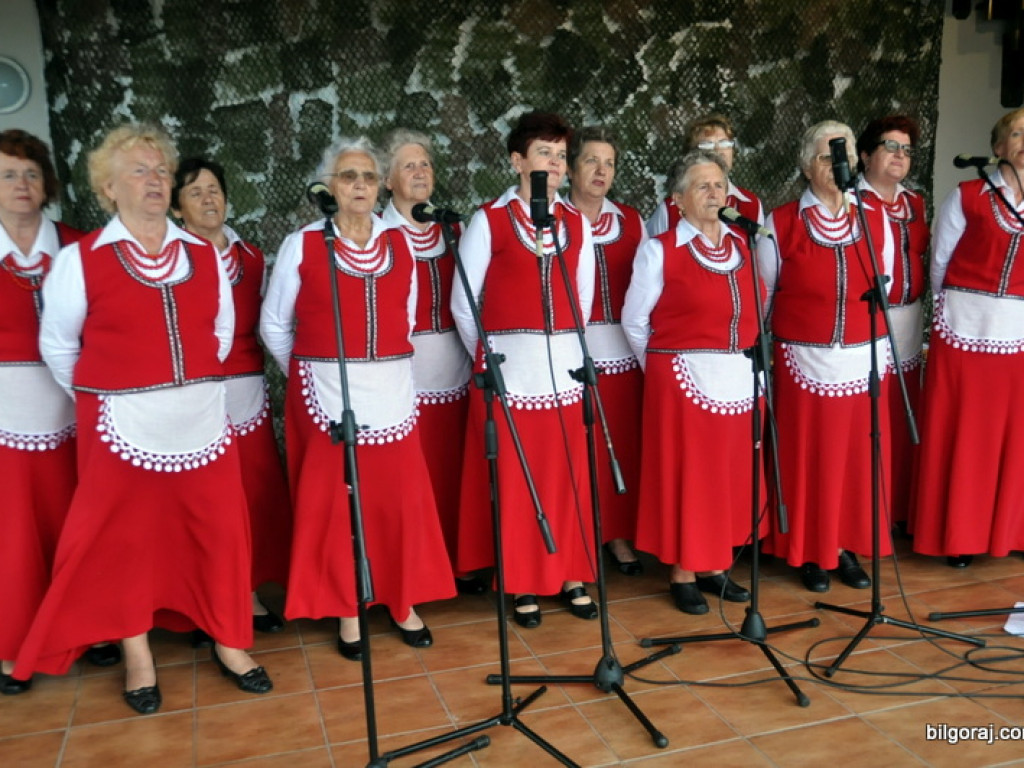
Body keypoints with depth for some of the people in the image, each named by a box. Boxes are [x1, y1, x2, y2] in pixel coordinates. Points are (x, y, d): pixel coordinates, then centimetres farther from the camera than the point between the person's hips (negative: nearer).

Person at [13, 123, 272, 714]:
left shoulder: (204, 255, 6)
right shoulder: (80, 260, -3)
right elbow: (56, 345, 4)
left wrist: (193, 386, 13)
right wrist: (100, 396, 8)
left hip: (203, 420, 3)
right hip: (123, 424, -2)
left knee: (218, 529, 6)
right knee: (124, 537, 7)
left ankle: (230, 641, 23)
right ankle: (138, 656, 25)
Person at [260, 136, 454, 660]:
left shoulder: (400, 245, 7)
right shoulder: (302, 245, -2)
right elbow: (273, 325, 5)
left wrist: (385, 369, 12)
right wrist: (309, 374, 8)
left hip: (392, 397, 3)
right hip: (328, 399, -3)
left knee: (399, 500, 7)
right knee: (335, 506, 4)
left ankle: (402, 601, 24)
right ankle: (346, 609, 21)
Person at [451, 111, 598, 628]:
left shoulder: (577, 223, 10)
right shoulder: (488, 220, -2)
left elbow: (583, 299, 15)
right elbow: (463, 303, 2)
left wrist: (565, 350, 12)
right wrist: (489, 357, 7)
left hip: (565, 367, 4)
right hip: (509, 370, -3)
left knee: (568, 477, 8)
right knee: (514, 479, 2)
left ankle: (572, 577, 23)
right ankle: (522, 585, 17)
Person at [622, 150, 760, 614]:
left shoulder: (742, 245, 11)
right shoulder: (660, 250, -4)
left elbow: (754, 312, 16)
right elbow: (635, 321, 0)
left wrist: (751, 363, 8)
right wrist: (661, 367, 4)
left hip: (740, 380, 5)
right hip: (684, 380, -5)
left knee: (730, 474, 11)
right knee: (685, 474, 1)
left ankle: (715, 567, 25)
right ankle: (683, 574, 15)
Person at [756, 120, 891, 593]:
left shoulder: (873, 220, 7)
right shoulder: (780, 224, -2)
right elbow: (763, 295, 4)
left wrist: (880, 351, 12)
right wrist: (763, 351, 6)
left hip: (862, 361, 3)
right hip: (804, 363, -3)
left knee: (856, 457, 8)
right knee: (807, 459, 3)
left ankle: (847, 547, 23)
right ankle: (808, 553, 17)